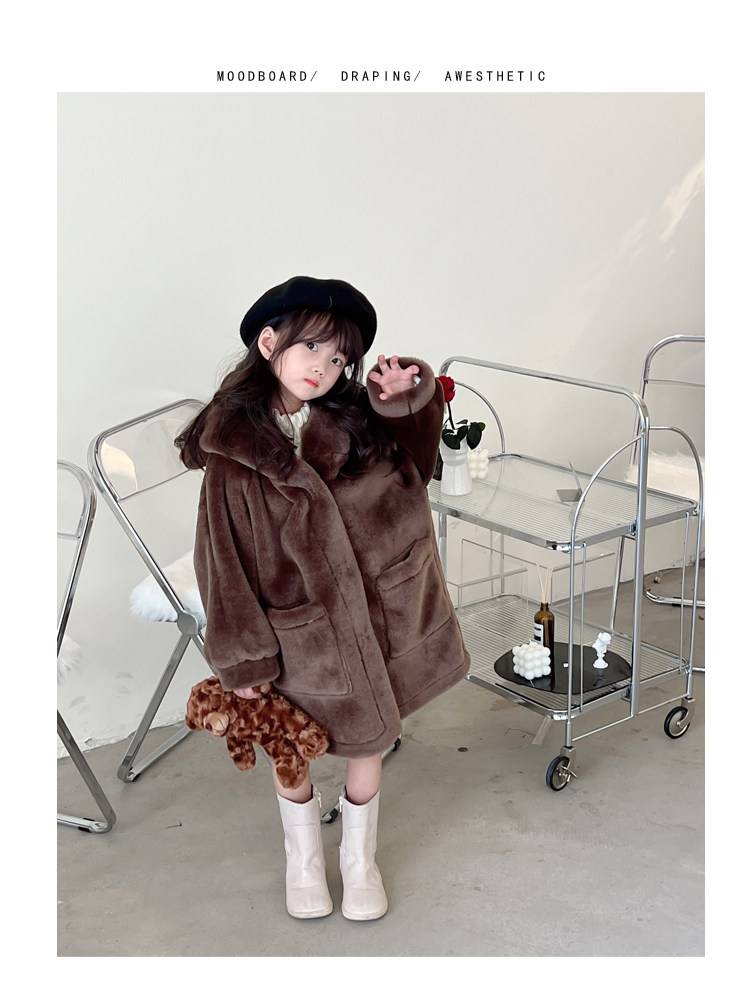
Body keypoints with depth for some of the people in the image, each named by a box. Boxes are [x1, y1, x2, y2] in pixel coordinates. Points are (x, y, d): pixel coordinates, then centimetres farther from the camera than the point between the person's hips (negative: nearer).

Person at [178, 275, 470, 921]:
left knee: (367, 748, 18)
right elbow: (226, 562, -11)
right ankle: (303, 862, 46)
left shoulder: (361, 422, -8)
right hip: (299, 637, -2)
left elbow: (418, 426, 13)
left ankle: (360, 861, 44)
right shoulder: (233, 452, -15)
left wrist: (402, 391, -12)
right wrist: (242, 661, -11)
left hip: (381, 622, 3)